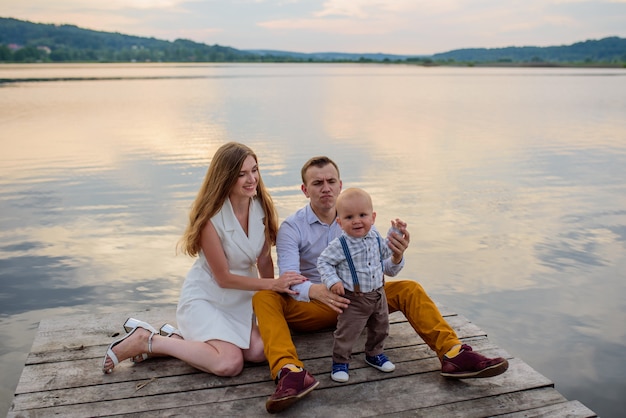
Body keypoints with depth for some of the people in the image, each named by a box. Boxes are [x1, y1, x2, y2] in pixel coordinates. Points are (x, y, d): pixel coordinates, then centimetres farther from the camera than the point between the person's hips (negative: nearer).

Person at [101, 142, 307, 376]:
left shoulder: (262, 206, -7)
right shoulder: (211, 217, -23)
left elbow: (264, 260, 1)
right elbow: (224, 278, -17)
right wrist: (273, 284, -19)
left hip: (240, 298, 6)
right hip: (205, 297, -6)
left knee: (260, 352, -16)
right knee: (230, 364, -23)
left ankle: (178, 338, 4)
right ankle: (146, 341, -5)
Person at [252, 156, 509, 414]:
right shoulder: (292, 227, -8)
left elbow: (379, 267, -2)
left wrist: (396, 257, -27)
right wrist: (315, 291, -42)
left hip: (358, 299, 3)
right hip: (312, 306, -3)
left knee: (408, 289, -15)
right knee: (264, 298, -30)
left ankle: (452, 354, -23)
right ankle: (290, 372, -51)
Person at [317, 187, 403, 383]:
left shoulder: (375, 237, -3)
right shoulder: (340, 245, -22)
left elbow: (385, 251, 18)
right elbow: (323, 261, -14)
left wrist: (394, 233, 14)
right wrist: (332, 281, -24)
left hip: (378, 294, 6)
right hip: (353, 299, -6)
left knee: (380, 327, 21)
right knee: (347, 332, 1)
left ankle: (374, 354, 44)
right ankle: (340, 361, 23)